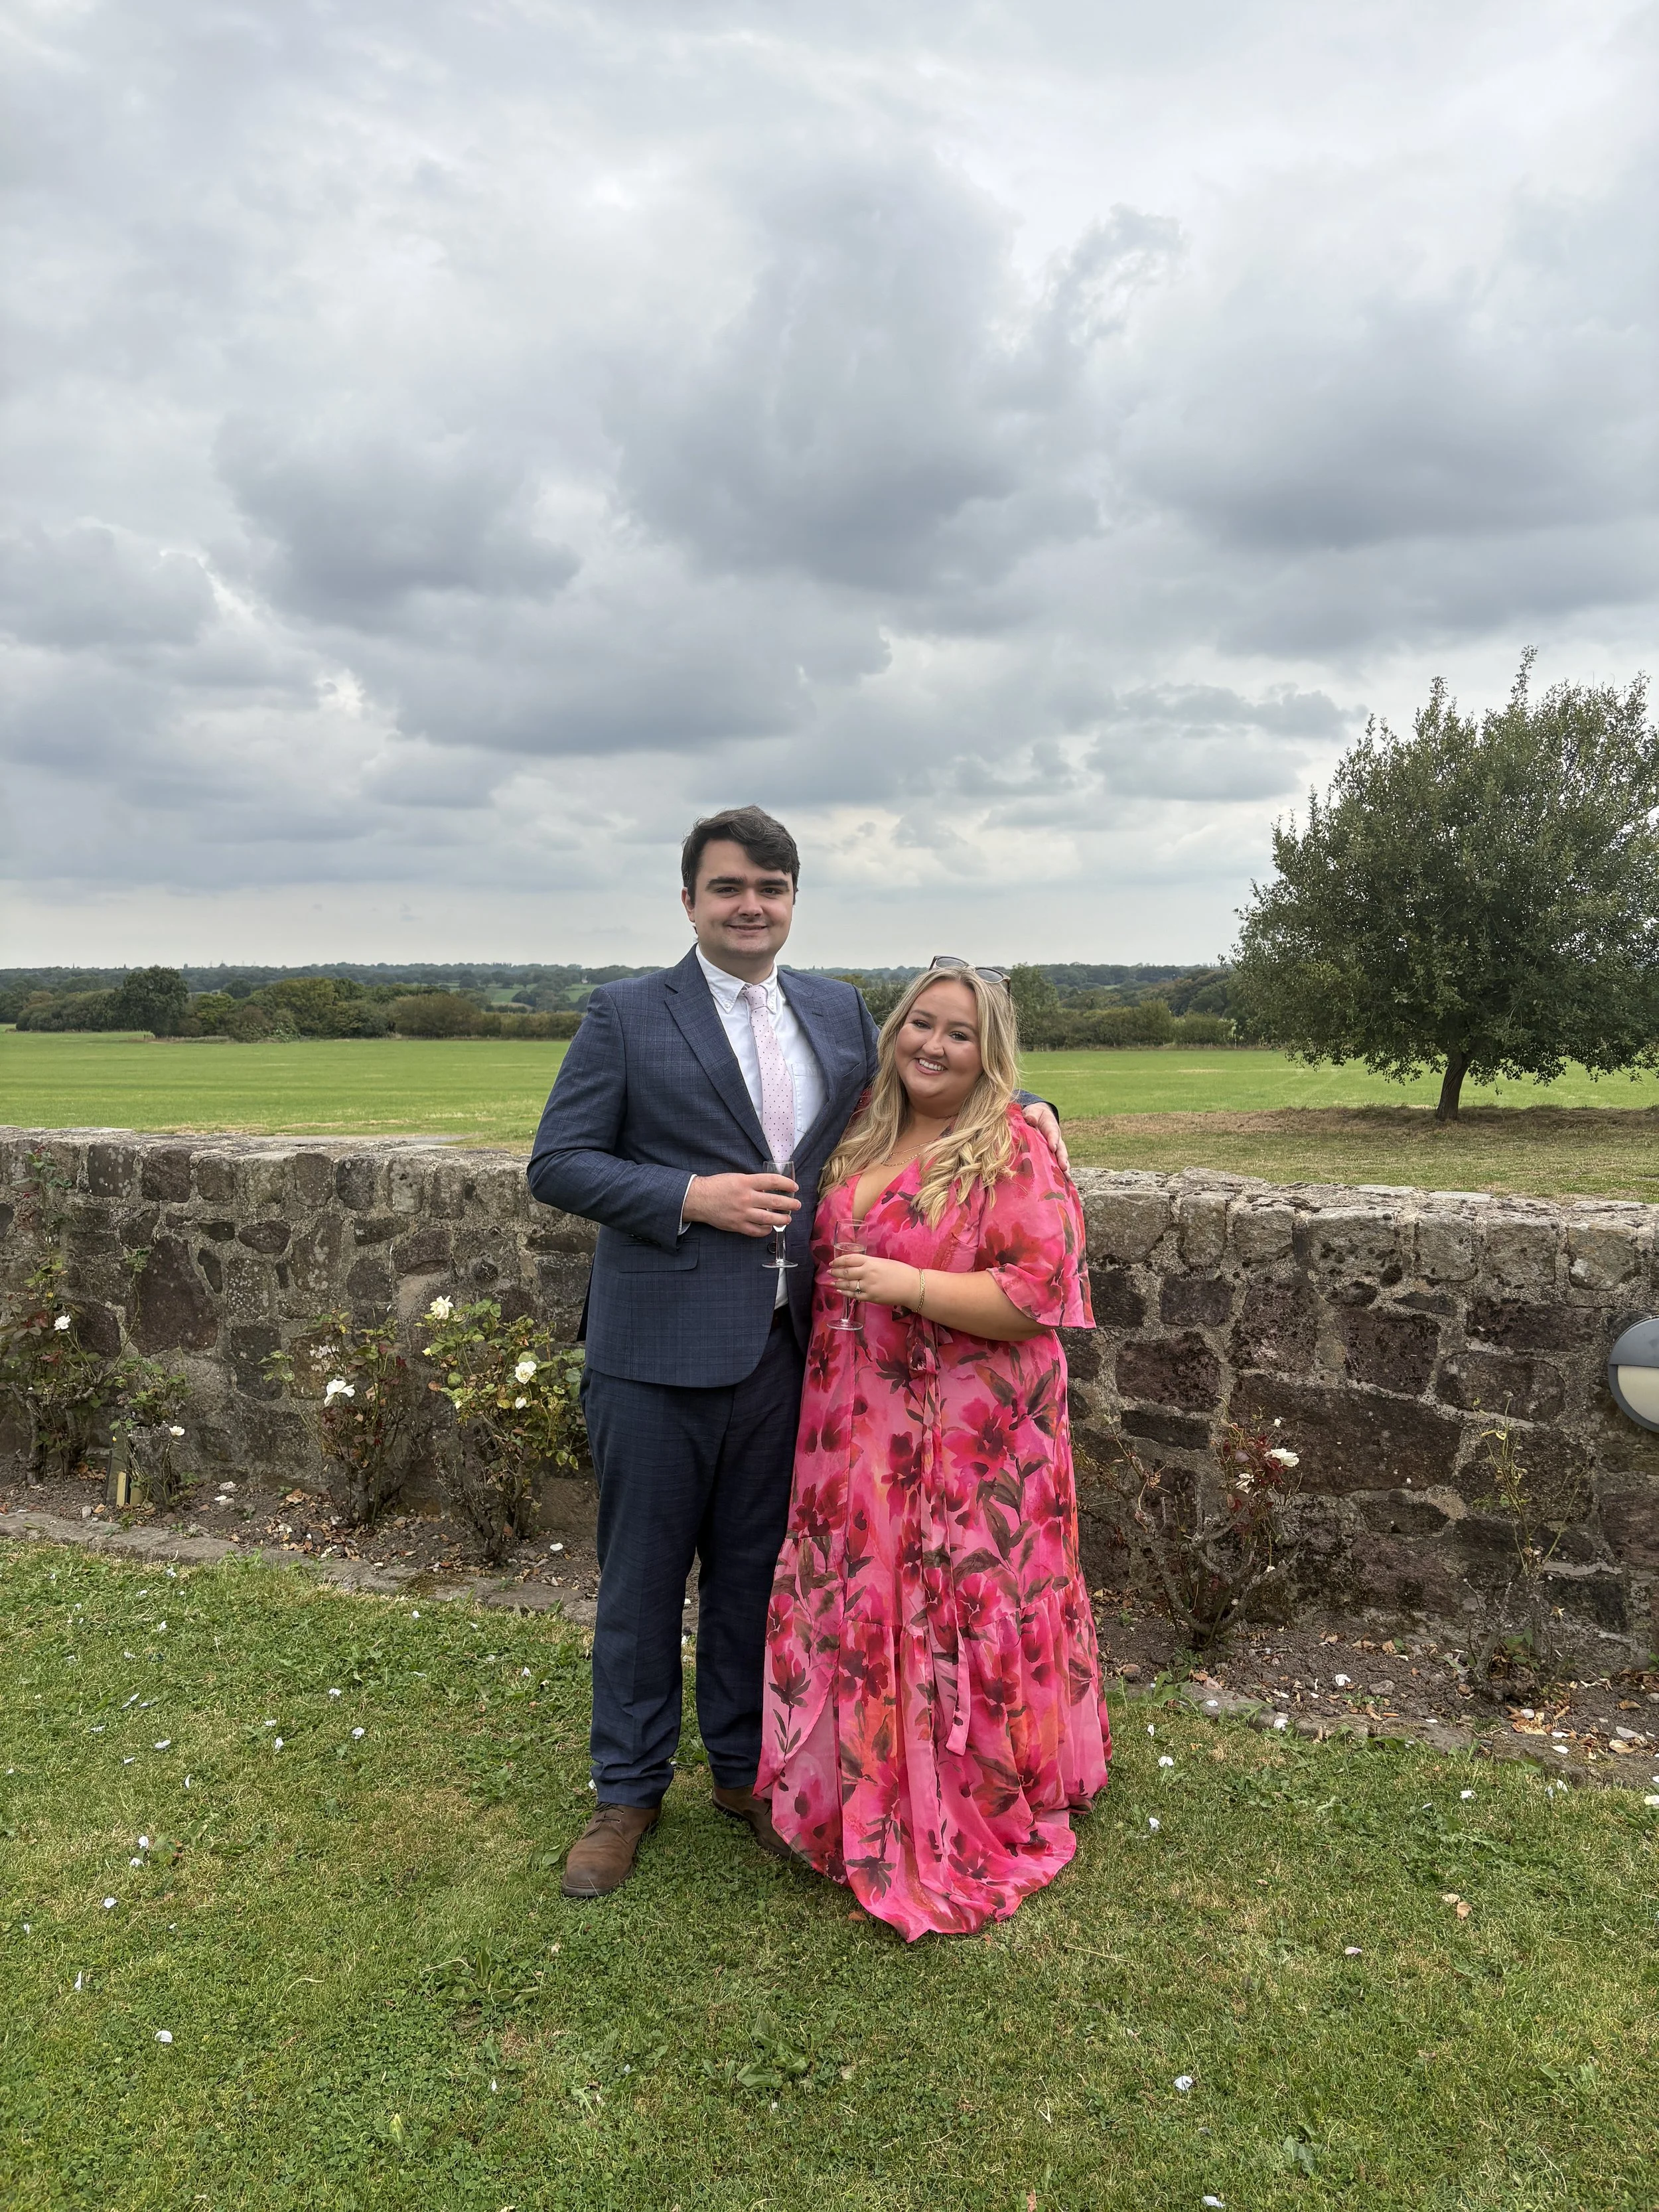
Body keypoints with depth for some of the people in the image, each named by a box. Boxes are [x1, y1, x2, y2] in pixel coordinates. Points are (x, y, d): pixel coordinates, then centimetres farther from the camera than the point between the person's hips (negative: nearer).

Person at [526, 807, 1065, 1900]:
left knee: (755, 1569, 17)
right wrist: (691, 1197, -17)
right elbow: (558, 1164, -6)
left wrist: (1020, 1101, 3)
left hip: (783, 1347, 4)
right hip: (658, 1351, -3)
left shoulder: (840, 1011, 9)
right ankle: (629, 1789, 30)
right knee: (643, 1573, 10)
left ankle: (745, 1768, 37)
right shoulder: (627, 1015, -3)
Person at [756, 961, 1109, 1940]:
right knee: (861, 1609, 16)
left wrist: (904, 1285, -21)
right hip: (859, 1429, 7)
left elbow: (1035, 1297, -19)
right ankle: (871, 1796, 38)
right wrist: (827, 1277, 8)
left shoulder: (1015, 1153, -12)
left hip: (967, 1444, -7)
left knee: (955, 1620, 3)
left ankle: (970, 1829, 25)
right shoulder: (866, 1140, 9)